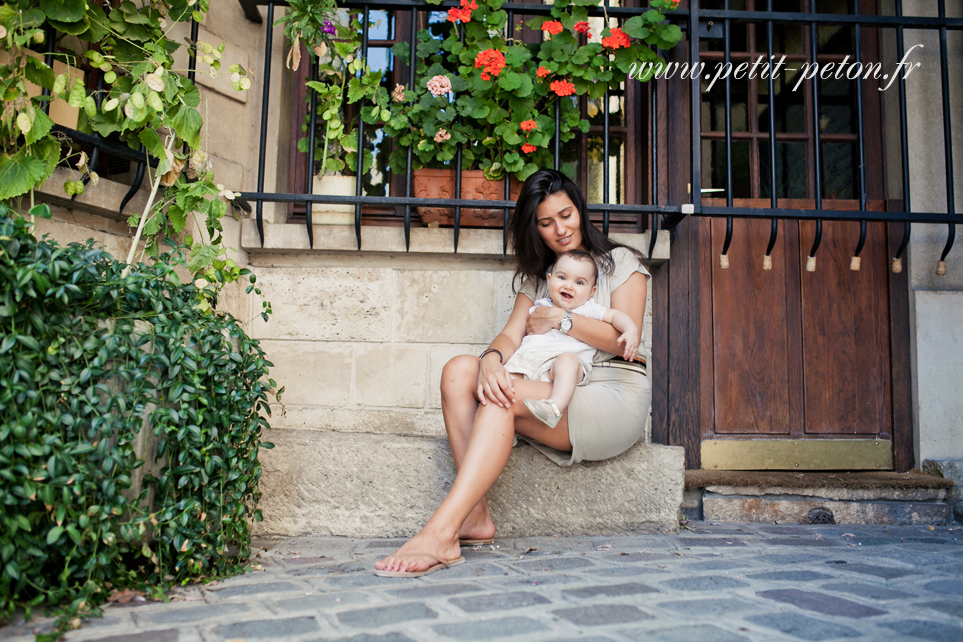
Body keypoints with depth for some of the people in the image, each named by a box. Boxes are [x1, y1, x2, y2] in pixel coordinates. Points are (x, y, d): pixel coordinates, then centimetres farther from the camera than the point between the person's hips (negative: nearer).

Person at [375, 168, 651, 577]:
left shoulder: (620, 262, 9)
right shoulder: (537, 277, 22)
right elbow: (511, 335, 4)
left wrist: (560, 319, -7)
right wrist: (493, 359, -19)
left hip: (615, 397, -5)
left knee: (502, 398, -32)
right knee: (460, 369, -20)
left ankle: (441, 532, -41)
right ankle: (476, 516, -27)